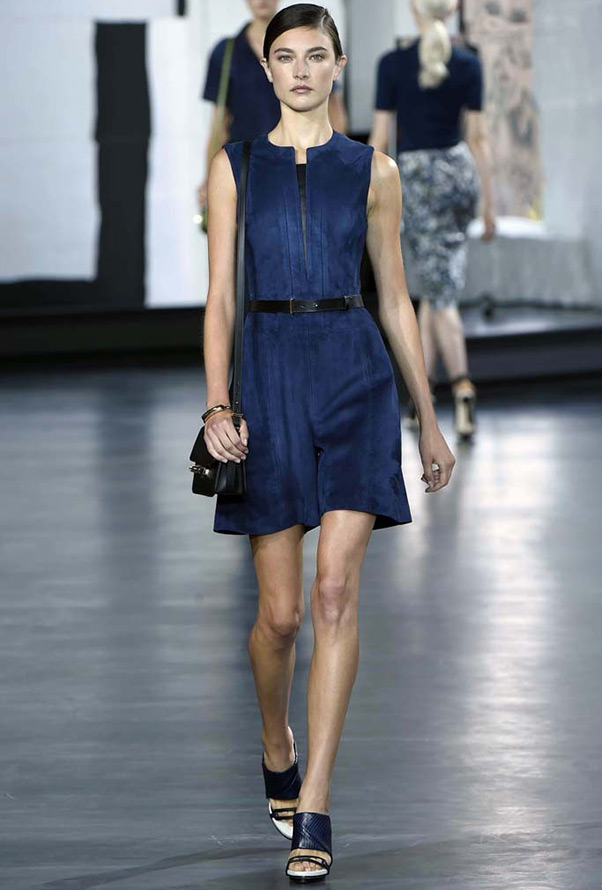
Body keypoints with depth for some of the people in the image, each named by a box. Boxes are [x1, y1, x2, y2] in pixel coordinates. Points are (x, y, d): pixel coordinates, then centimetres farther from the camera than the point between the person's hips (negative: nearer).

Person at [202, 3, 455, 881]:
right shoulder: (235, 166, 7)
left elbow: (394, 298, 13)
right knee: (280, 610, 1)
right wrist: (217, 405, -11)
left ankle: (312, 812, -11)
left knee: (335, 592, -12)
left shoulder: (373, 170, 9)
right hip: (268, 378, 0)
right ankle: (277, 749, 33)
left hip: (356, 377, 0)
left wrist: (429, 420, 13)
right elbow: (219, 297, 3)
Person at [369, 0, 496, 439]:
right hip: (461, 171, 3)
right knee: (437, 284, 16)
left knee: (442, 293, -3)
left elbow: (380, 136, -5)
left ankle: (464, 388, -17)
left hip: (417, 178, -3)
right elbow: (478, 136, 1)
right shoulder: (469, 64, -1)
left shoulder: (393, 63, -7)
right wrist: (489, 202, 7)